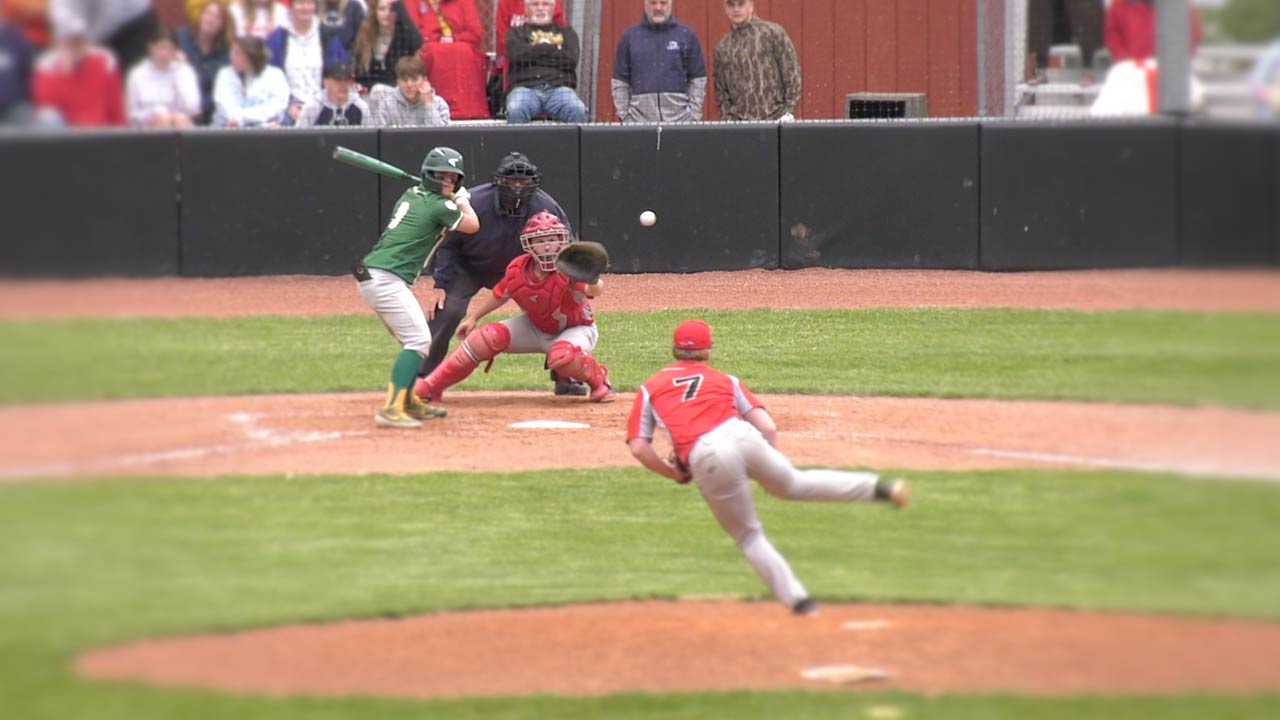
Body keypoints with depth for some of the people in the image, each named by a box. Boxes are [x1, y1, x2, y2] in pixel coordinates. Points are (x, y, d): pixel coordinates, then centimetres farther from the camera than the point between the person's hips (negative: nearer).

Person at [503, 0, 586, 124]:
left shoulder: (566, 33, 23)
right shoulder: (516, 33, 21)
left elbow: (571, 60, 3)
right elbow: (517, 56, -2)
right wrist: (554, 48, 6)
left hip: (559, 87, 1)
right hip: (525, 87, -1)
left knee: (578, 110, -33)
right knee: (515, 110, -37)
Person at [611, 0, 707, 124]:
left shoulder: (686, 35, 7)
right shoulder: (630, 37, 9)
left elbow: (698, 80, 7)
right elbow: (620, 82, 10)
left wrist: (694, 115, -1)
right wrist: (623, 115, 2)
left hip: (679, 118, -1)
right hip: (639, 120, 1)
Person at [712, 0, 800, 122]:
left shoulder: (773, 33, 2)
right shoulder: (722, 48, 13)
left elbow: (791, 72, 0)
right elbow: (720, 91, 16)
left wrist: (788, 112, -7)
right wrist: (727, 120, 3)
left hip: (775, 118, -3)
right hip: (740, 123, 3)